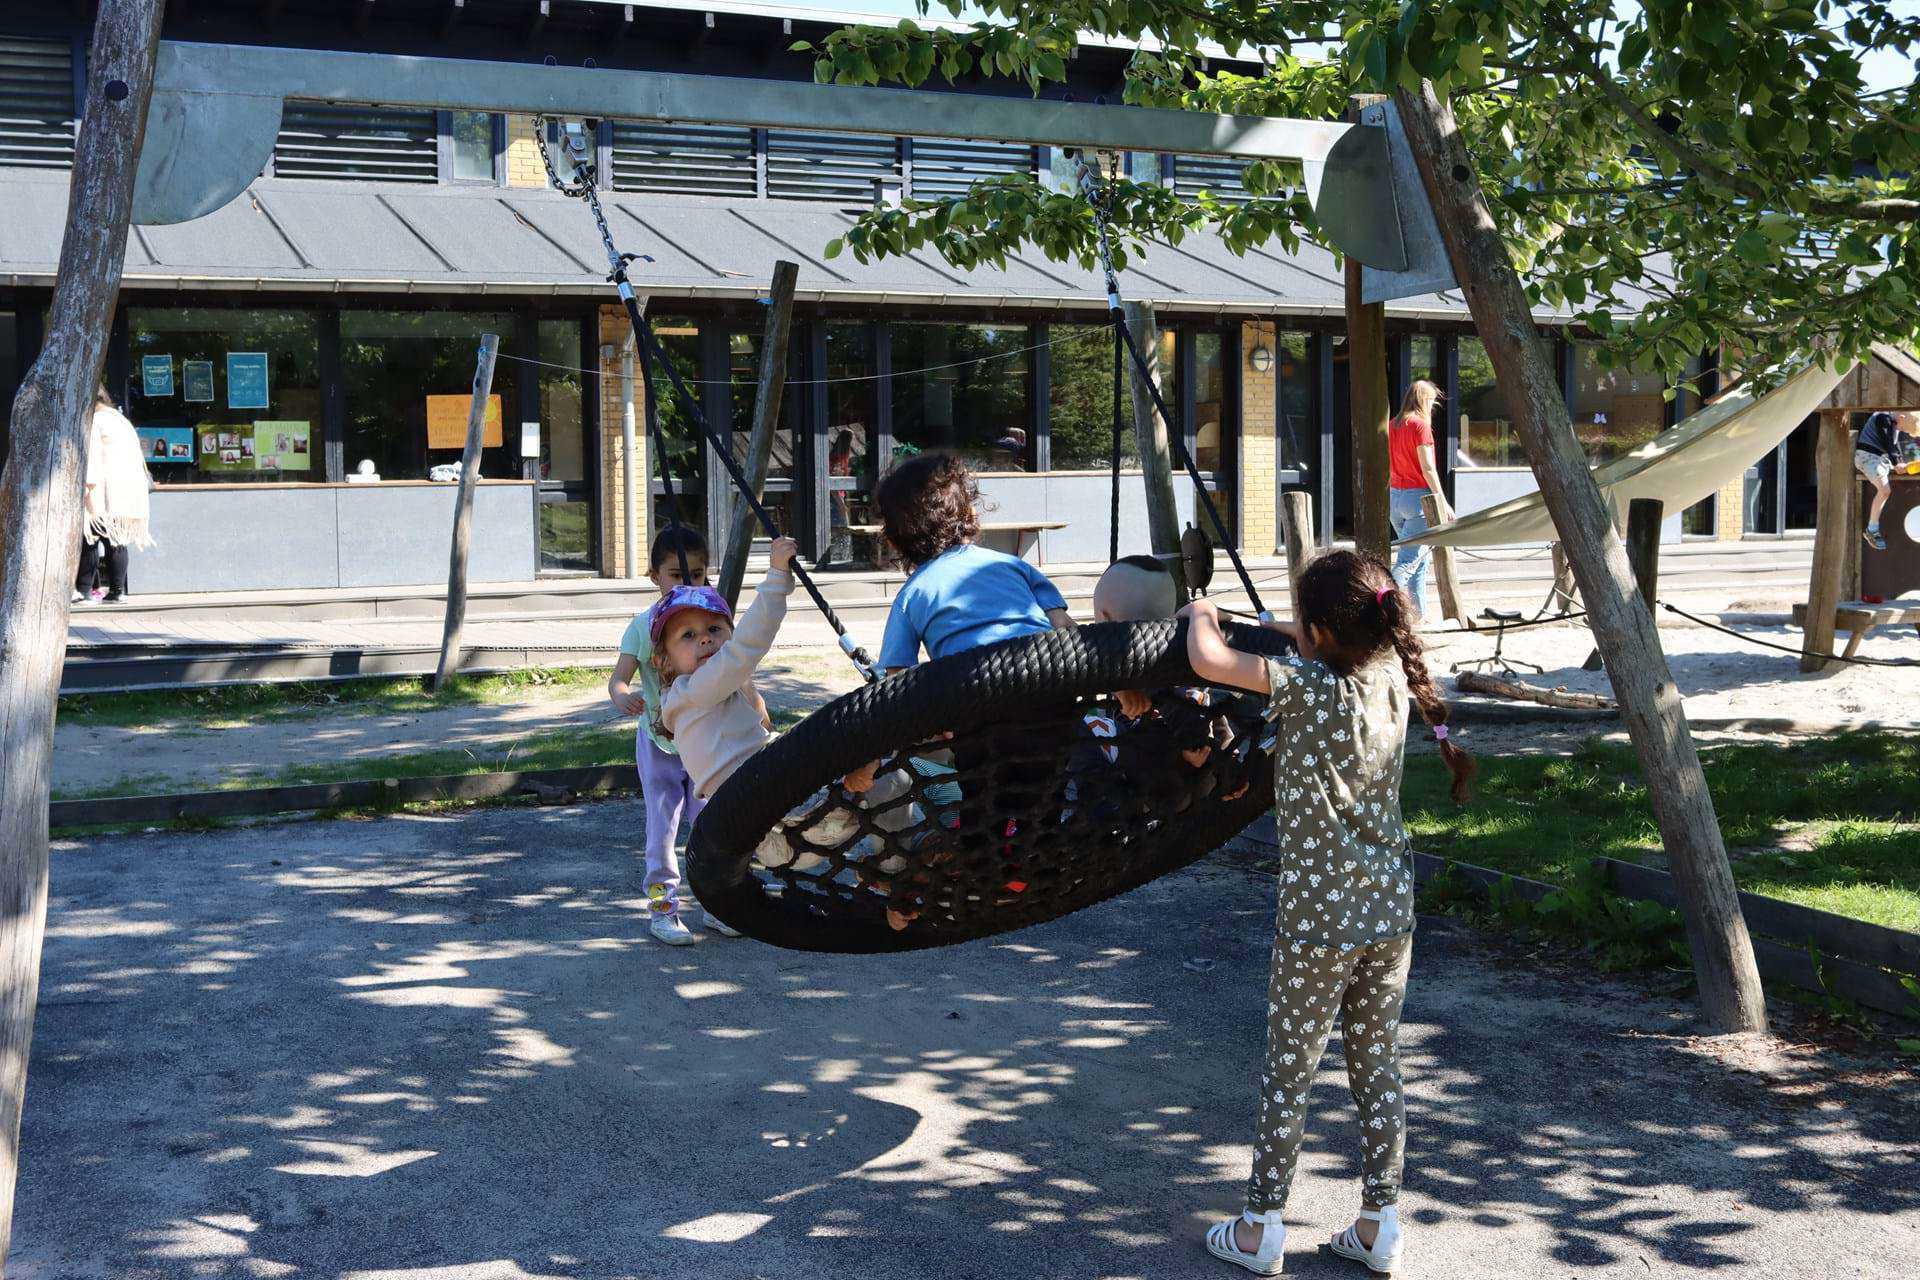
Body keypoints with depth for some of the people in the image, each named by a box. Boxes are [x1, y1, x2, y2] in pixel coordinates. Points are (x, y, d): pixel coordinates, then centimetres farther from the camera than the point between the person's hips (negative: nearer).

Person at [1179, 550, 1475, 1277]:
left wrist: (1201, 615, -3)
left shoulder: (1307, 685, -19)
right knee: (1377, 1067, 14)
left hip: (1319, 919, -6)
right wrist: (1288, 637, 19)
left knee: (1289, 1073, 7)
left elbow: (1208, 660, -22)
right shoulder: (1391, 678, 1)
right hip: (1391, 912, 6)